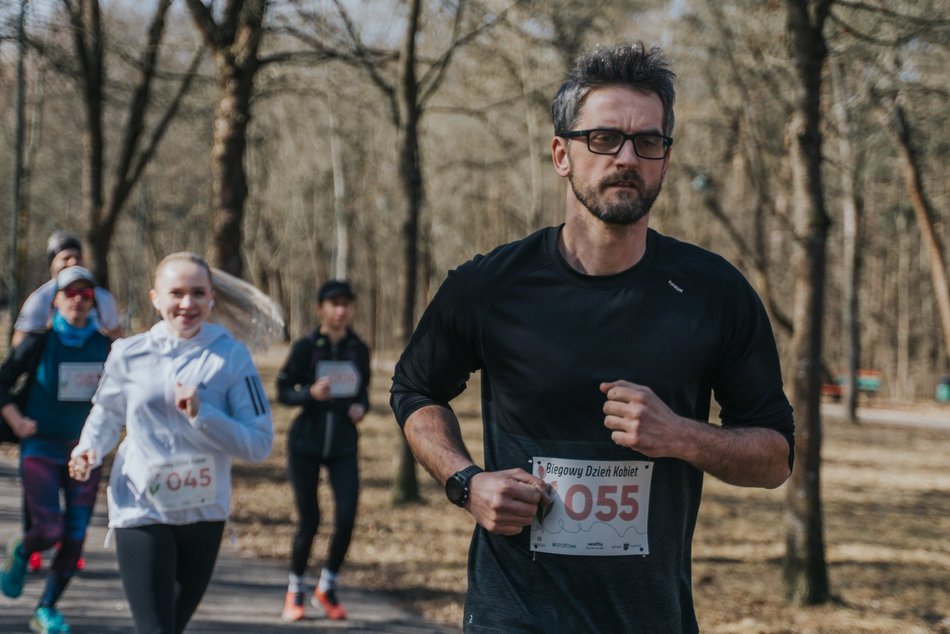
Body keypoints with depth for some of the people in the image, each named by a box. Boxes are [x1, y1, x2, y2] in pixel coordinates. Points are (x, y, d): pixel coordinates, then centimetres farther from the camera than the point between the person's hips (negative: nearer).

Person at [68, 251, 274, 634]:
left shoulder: (231, 356, -7)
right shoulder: (129, 354, -4)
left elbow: (259, 444, -11)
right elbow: (107, 413, 13)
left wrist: (201, 414, -23)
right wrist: (89, 451, -6)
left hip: (204, 512, 2)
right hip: (141, 511, -2)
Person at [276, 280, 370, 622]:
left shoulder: (359, 349, 3)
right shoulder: (306, 347, -8)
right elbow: (283, 391, -5)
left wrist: (361, 407, -6)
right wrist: (311, 393, -23)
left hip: (344, 444, 3)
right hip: (306, 443, -3)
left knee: (347, 517, -9)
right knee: (309, 520, 0)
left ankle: (327, 588, 12)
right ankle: (295, 591, 22)